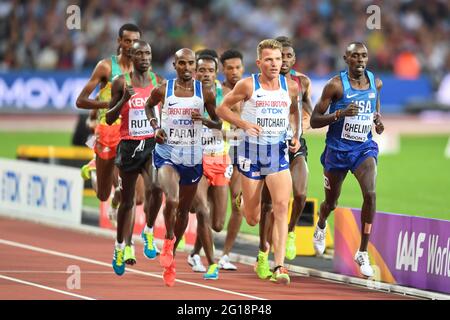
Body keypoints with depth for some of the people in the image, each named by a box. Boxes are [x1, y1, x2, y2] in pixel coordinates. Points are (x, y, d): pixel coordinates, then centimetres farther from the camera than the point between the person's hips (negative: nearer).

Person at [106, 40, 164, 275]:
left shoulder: (159, 82, 6)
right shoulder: (121, 82, -1)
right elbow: (109, 119, -1)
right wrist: (124, 99, -15)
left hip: (153, 143, 0)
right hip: (129, 145, 0)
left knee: (155, 189, -24)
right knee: (127, 199, 10)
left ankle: (149, 231, -2)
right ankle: (122, 245, 25)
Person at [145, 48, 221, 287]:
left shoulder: (205, 93, -1)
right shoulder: (163, 90, -3)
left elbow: (218, 123, 8)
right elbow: (148, 106, 18)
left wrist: (204, 120, -14)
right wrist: (155, 126, 0)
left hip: (192, 157, 2)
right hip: (166, 153, -2)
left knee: (184, 209, 12)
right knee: (172, 200, -26)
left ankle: (171, 257, 31)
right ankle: (168, 240, 2)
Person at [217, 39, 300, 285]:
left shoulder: (291, 87, 3)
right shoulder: (248, 85, -7)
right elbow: (222, 108, 0)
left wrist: (296, 136, 9)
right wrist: (244, 124, -15)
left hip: (278, 153, 2)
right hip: (251, 151, -2)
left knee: (281, 206, -18)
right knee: (252, 219, 6)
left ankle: (279, 267, -17)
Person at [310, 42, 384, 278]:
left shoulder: (375, 83, 0)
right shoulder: (336, 85, -14)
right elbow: (314, 120, -12)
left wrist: (378, 120, 1)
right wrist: (340, 114, -28)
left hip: (364, 148, 2)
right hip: (337, 149, -2)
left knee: (370, 194, -22)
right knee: (331, 201, 14)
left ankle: (363, 253, -13)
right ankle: (321, 227, 54)